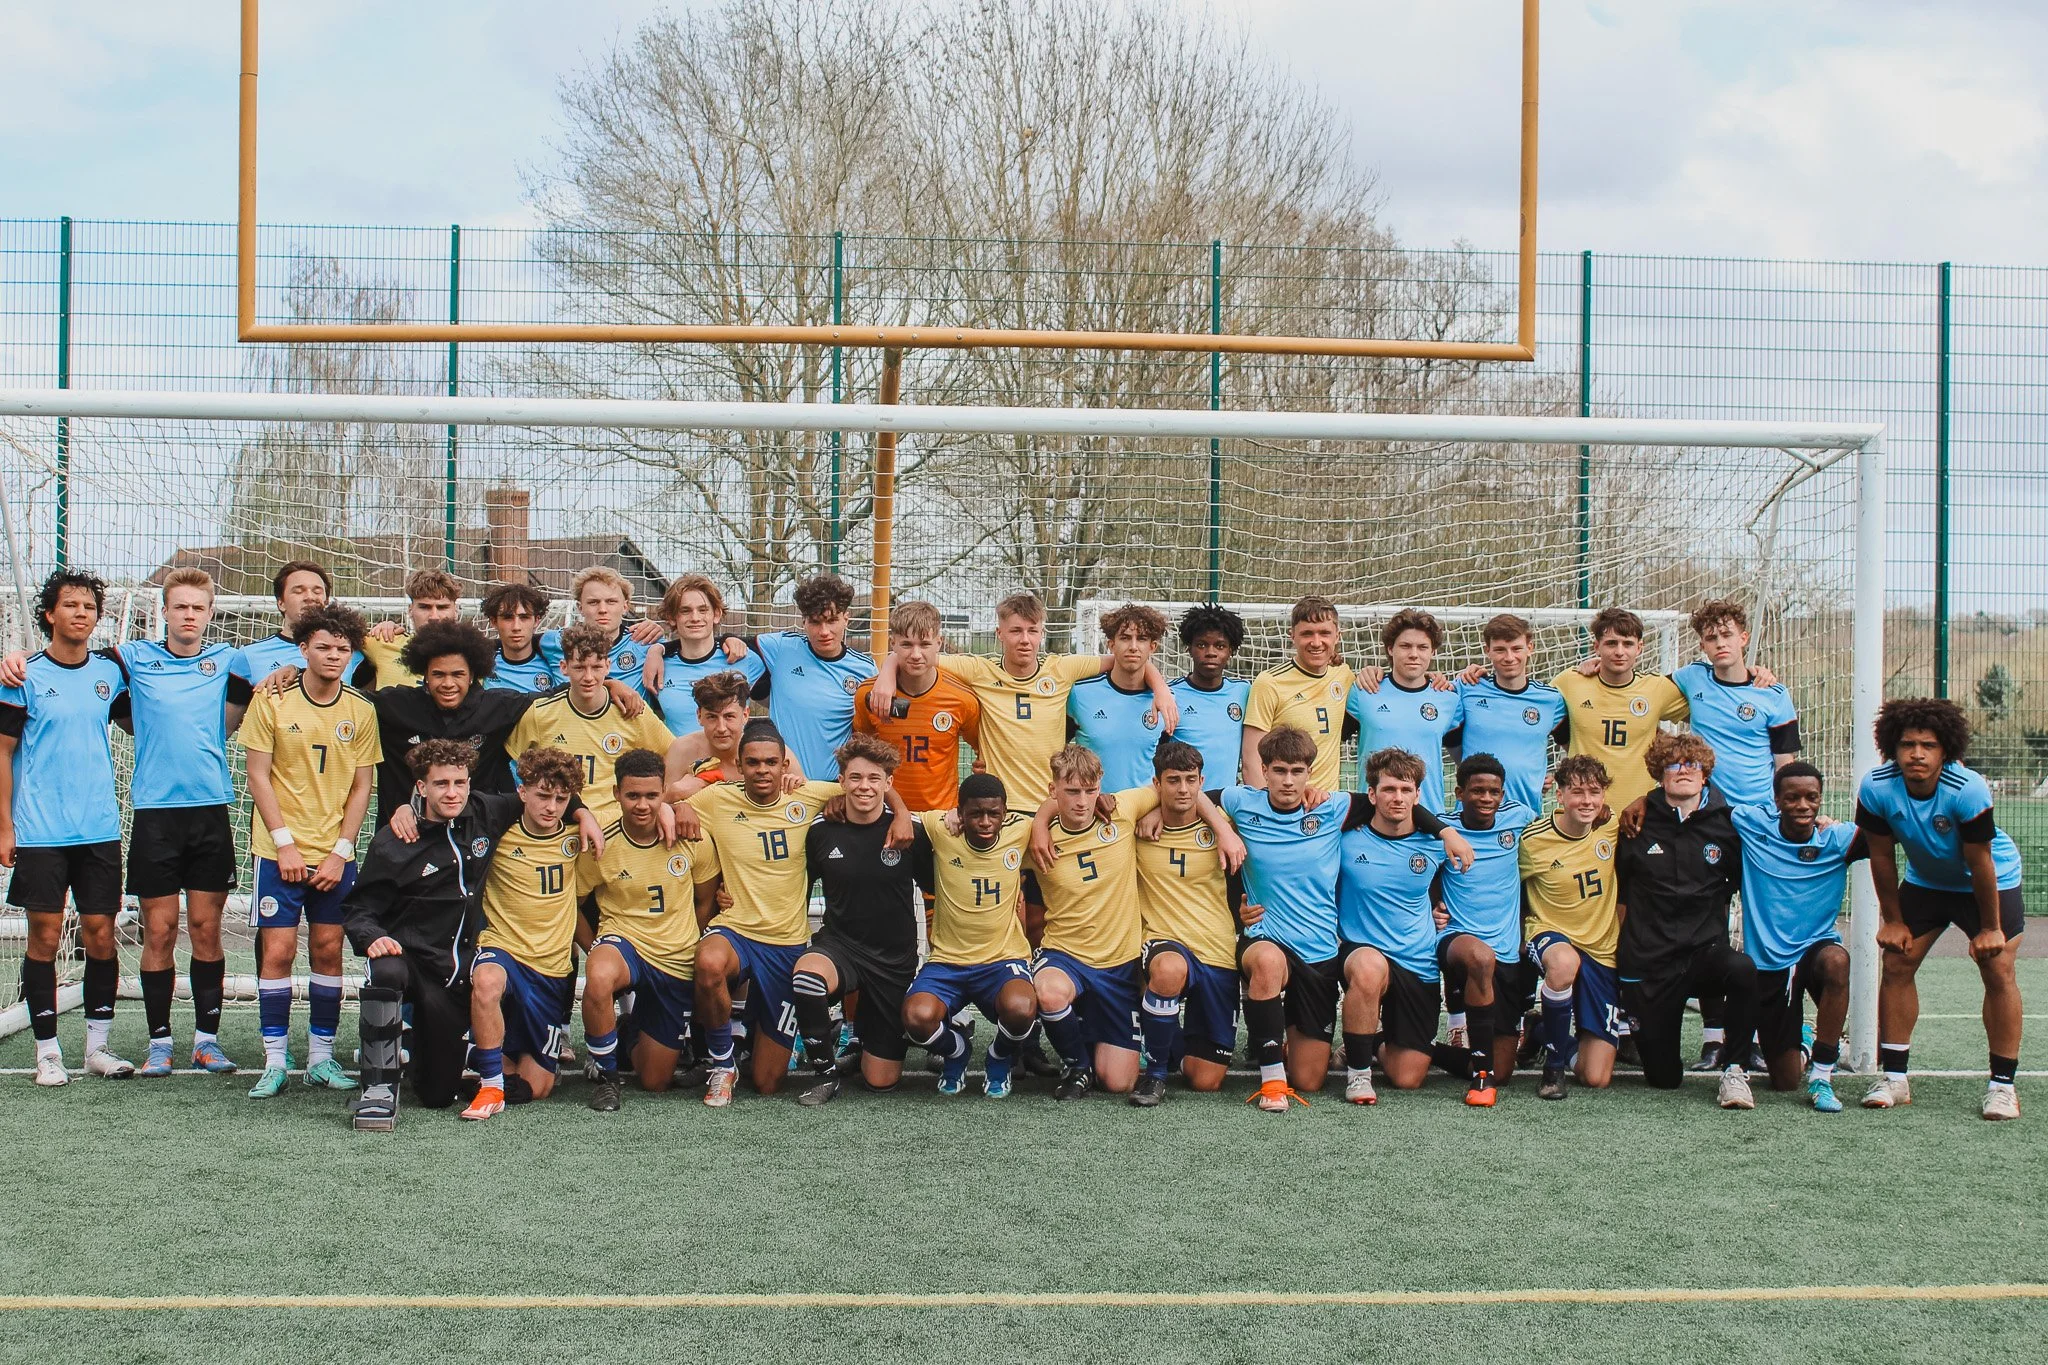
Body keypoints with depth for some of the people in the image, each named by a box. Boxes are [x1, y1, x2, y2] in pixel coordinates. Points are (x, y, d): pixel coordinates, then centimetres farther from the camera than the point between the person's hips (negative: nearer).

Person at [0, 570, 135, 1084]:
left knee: (100, 934, 3)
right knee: (45, 938, 1)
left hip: (100, 830, 3)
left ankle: (98, 1044, 13)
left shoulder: (110, 670, 6)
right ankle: (47, 1050, 9)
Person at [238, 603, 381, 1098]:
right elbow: (258, 777, -3)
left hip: (335, 854, 2)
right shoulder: (271, 701, -4)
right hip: (279, 849, -2)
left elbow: (361, 786, 4)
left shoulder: (361, 711, 2)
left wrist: (340, 852, -4)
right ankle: (274, 1060, 4)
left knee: (327, 950, 4)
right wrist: (285, 844, -10)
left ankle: (322, 1056, 13)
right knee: (277, 950, -3)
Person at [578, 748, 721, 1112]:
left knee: (655, 1082, 7)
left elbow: (706, 901, 8)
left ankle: (634, 1036, 45)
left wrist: (689, 947, 3)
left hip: (678, 965, 2)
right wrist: (596, 952, -6)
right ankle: (606, 1075, -17)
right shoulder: (600, 847, -10)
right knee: (599, 977, -42)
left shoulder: (692, 841, -7)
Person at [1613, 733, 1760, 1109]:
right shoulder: (1638, 825, 1)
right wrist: (1630, 936, 9)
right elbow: (1617, 890, 13)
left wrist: (1713, 927, 6)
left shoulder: (1726, 824, 2)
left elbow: (1740, 884, 14)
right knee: (1663, 1078, -1)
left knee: (1743, 971, -37)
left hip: (1706, 950, 0)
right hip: (1649, 962, 0)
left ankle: (1734, 1071, -19)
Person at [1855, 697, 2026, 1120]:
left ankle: (2002, 1084, -5)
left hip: (1993, 880, -3)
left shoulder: (1968, 790, -34)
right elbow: (1882, 856, -12)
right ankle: (1894, 1077, 3)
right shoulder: (1876, 788, -24)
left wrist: (1989, 928, -16)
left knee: (1999, 972, -13)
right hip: (1924, 881, 4)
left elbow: (1979, 862, -25)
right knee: (1896, 964, -4)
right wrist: (1893, 920, -5)